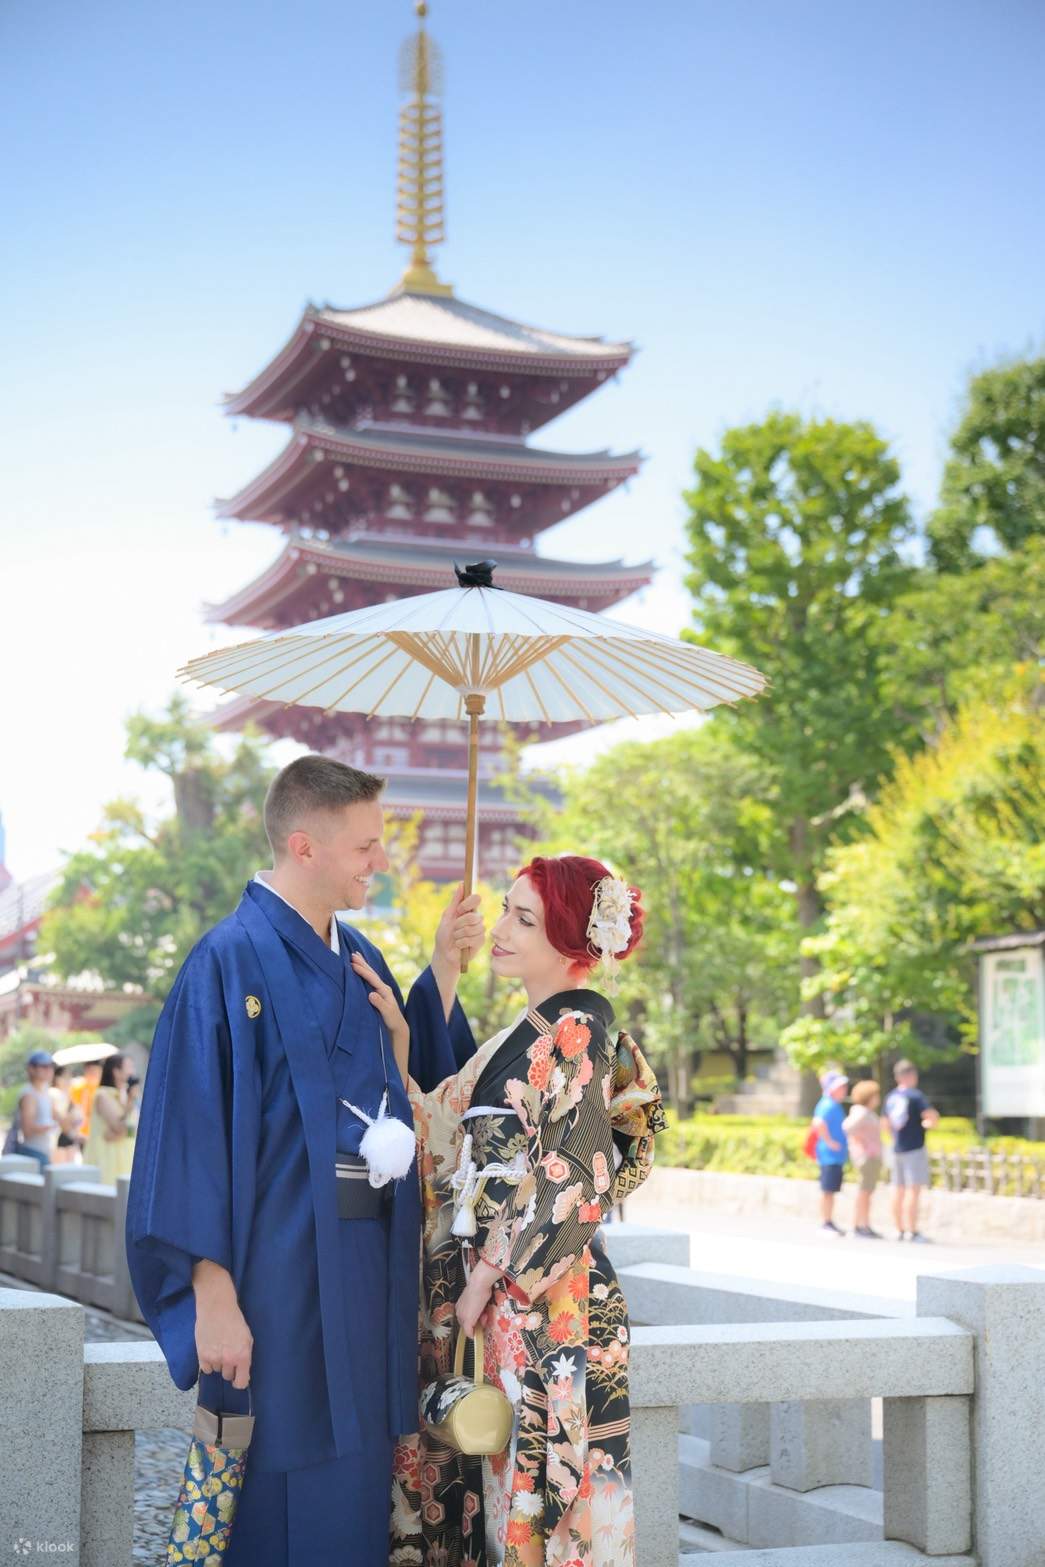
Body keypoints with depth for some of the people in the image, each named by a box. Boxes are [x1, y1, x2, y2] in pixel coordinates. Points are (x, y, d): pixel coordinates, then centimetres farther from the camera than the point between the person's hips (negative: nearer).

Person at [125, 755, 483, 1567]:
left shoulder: (360, 959, 10)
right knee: (286, 1501, 2)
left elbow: (414, 1078, 17)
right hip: (283, 1268, -7)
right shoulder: (230, 962, -13)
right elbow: (193, 1134, -15)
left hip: (372, 1262, 7)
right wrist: (214, 1299, -19)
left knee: (359, 1484, 13)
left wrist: (443, 968, 5)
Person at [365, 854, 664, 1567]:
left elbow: (571, 1185, -17)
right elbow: (444, 1134, 9)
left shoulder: (575, 1034, -12)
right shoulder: (535, 1031, 15)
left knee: (533, 1484, -1)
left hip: (545, 1301, -9)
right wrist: (398, 1038, 0)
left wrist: (490, 1275, -13)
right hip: (500, 1294, 9)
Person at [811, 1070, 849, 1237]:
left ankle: (829, 1222, 19)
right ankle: (825, 1223, -2)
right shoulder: (829, 1105, -16)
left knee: (831, 1191, 13)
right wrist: (829, 1141, -24)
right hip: (830, 1155, -10)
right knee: (827, 1190, -5)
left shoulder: (835, 1105, 15)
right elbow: (818, 1123, -32)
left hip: (837, 1156, 10)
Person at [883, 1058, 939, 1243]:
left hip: (897, 1149, 7)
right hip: (915, 1148, -7)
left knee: (898, 1190, 11)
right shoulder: (915, 1095, -12)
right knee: (914, 1189, -7)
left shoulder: (891, 1097, 10)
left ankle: (900, 1230, 15)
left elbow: (885, 1123, 19)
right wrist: (926, 1123, 1)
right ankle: (913, 1231, -10)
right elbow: (933, 1118, -19)